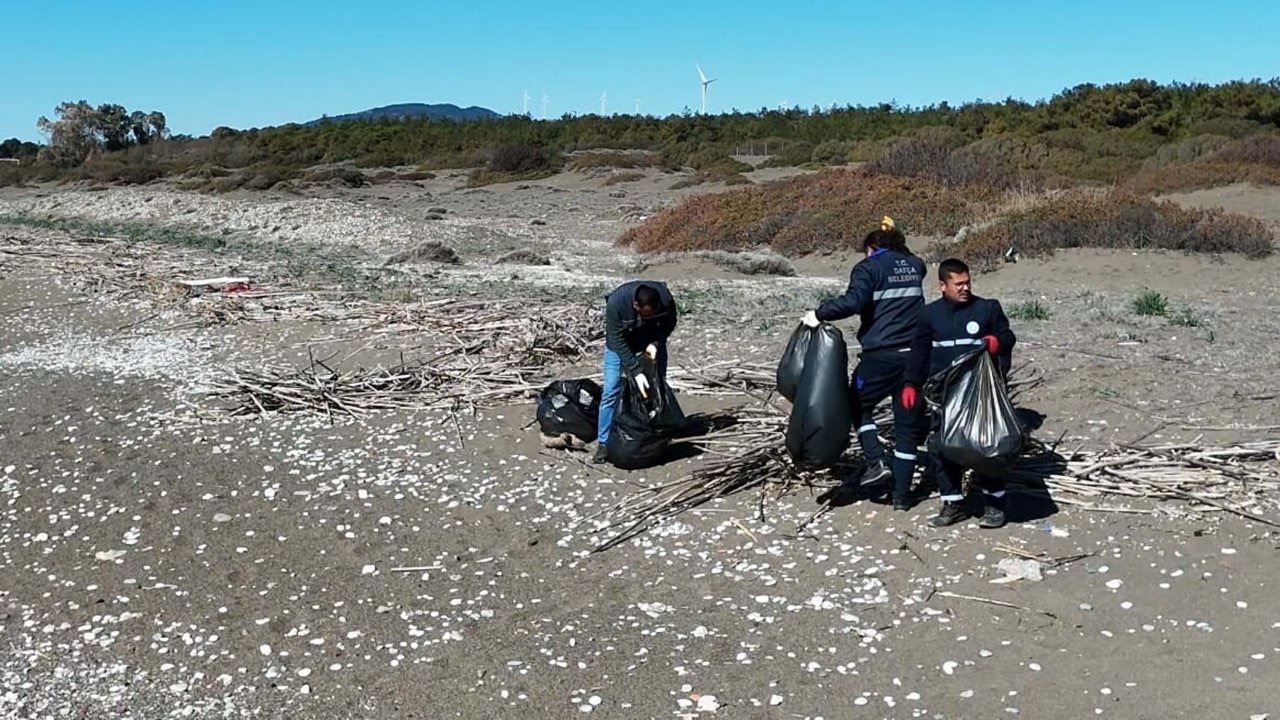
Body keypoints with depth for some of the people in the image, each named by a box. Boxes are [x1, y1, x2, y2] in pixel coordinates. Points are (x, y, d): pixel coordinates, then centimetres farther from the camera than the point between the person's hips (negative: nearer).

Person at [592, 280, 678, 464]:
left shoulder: (665, 299, -31)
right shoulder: (615, 302, -38)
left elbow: (669, 324, -10)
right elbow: (618, 341, -31)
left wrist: (655, 343, -26)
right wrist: (636, 371, -36)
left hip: (651, 343, 3)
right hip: (620, 343, -2)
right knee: (611, 390, -10)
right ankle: (603, 443, -4)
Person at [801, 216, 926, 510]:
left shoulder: (869, 267, -4)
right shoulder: (915, 264, 14)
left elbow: (853, 301, -21)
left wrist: (819, 314, -13)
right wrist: (894, 236, 39)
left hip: (880, 355, -5)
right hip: (915, 355, 5)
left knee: (858, 406, 18)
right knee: (907, 425, 9)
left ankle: (877, 462, 2)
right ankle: (902, 494, 12)